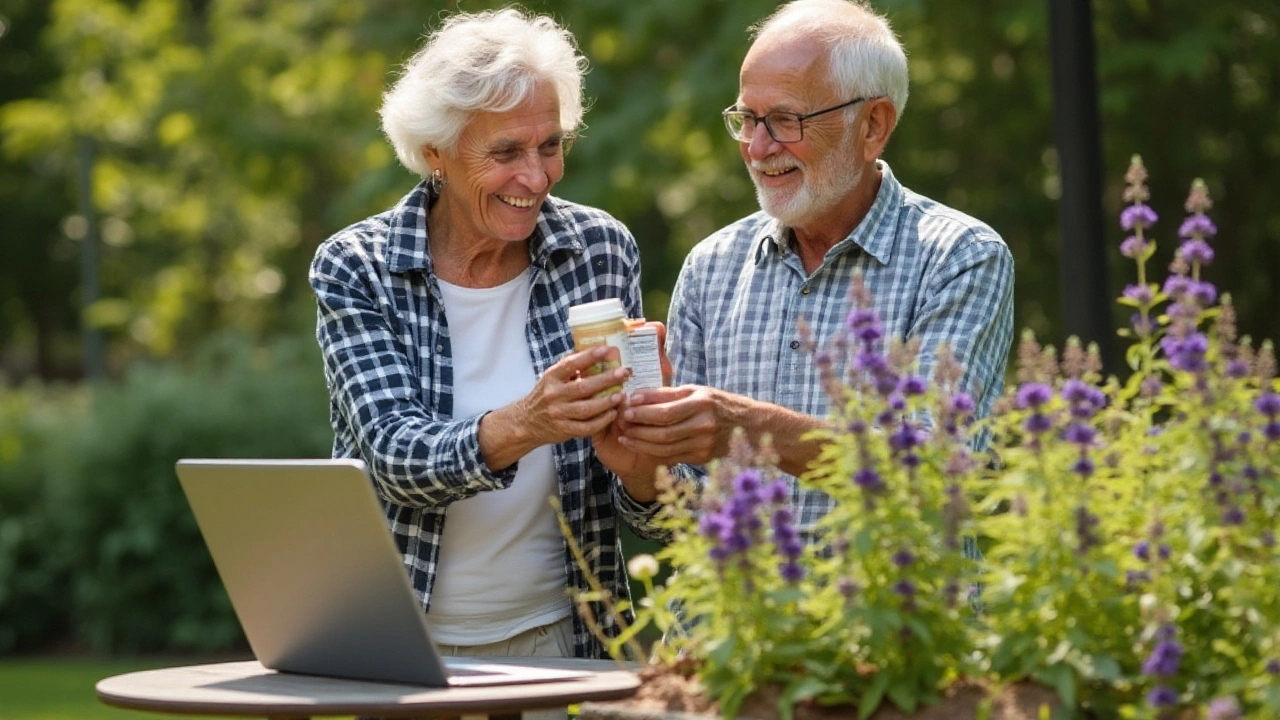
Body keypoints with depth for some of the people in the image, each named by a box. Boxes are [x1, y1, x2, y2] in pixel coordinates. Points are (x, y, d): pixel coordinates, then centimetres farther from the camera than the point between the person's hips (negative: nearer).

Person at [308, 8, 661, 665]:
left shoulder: (602, 252, 1)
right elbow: (394, 455, -16)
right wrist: (520, 426, -34)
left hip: (555, 638, 2)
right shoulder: (354, 270, -4)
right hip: (393, 648, -2)